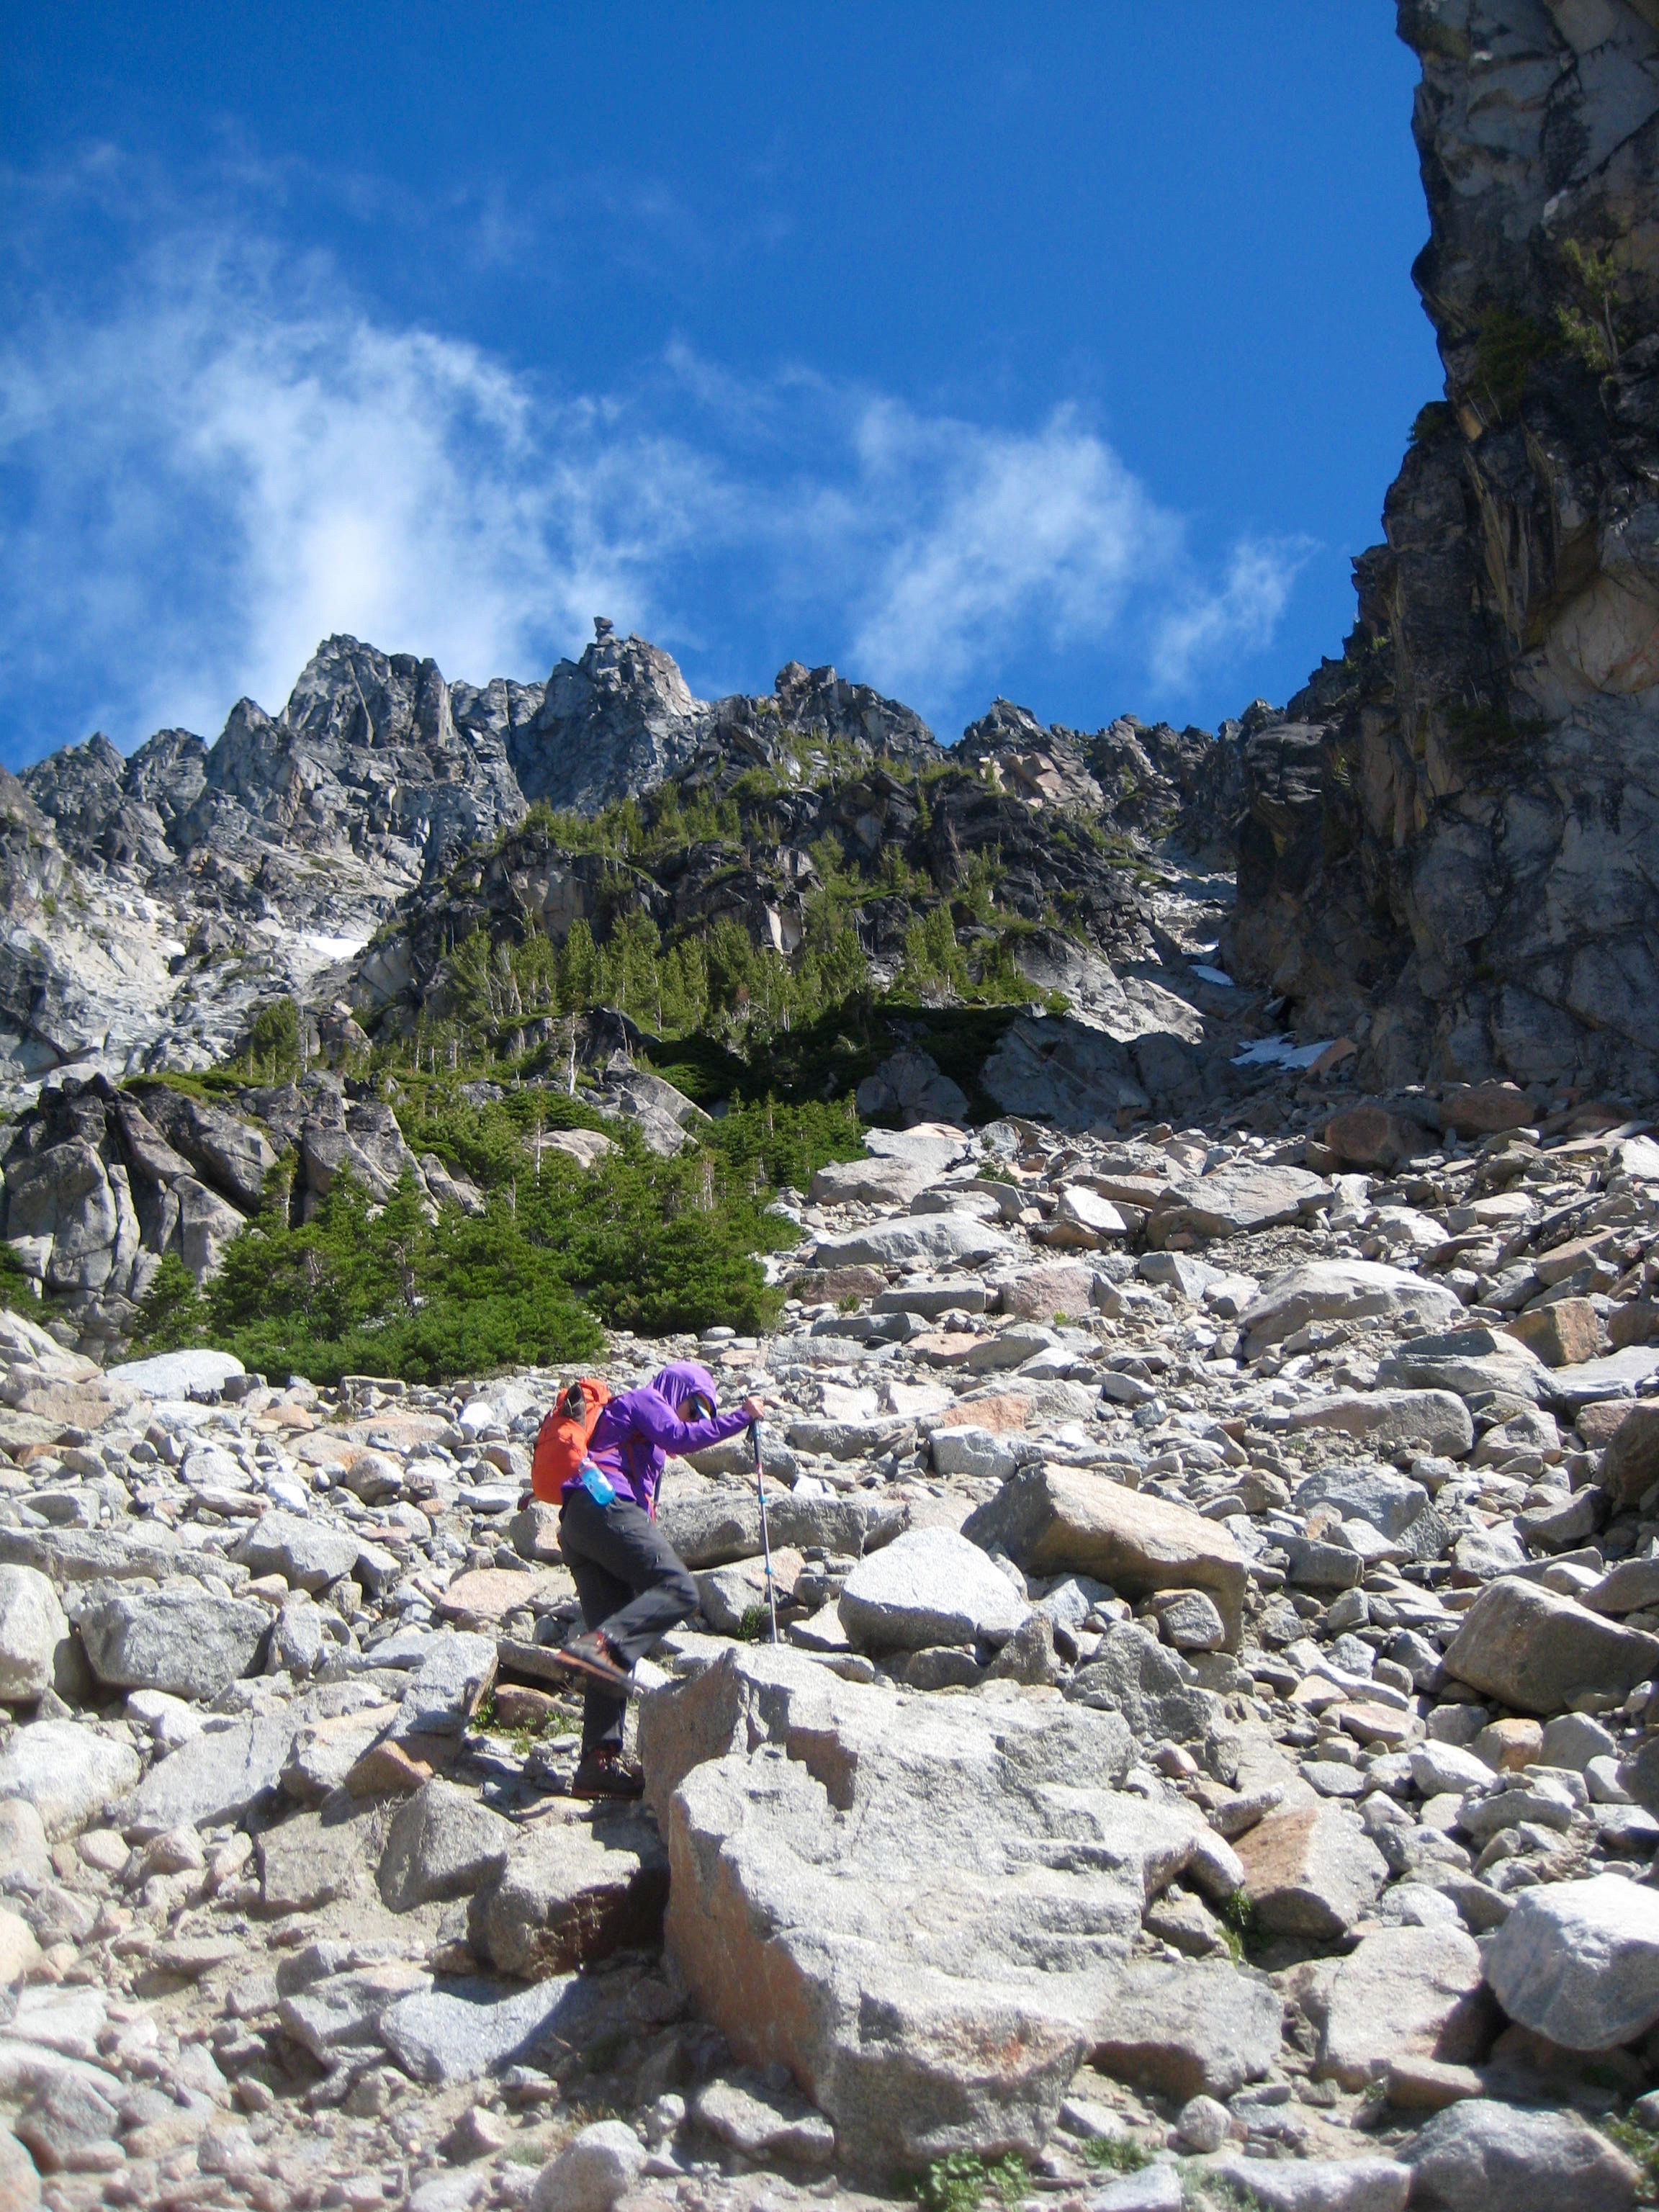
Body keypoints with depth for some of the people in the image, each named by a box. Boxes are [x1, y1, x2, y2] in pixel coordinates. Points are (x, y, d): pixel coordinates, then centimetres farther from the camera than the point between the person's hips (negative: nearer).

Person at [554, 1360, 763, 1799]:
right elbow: (681, 1438, -9)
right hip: (605, 1505, -10)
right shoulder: (645, 1400, 11)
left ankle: (599, 1762, -8)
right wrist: (742, 1417, -4)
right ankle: (599, 1643, -41)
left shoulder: (633, 1416, 38)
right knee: (678, 1589, -23)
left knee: (618, 1651, 1)